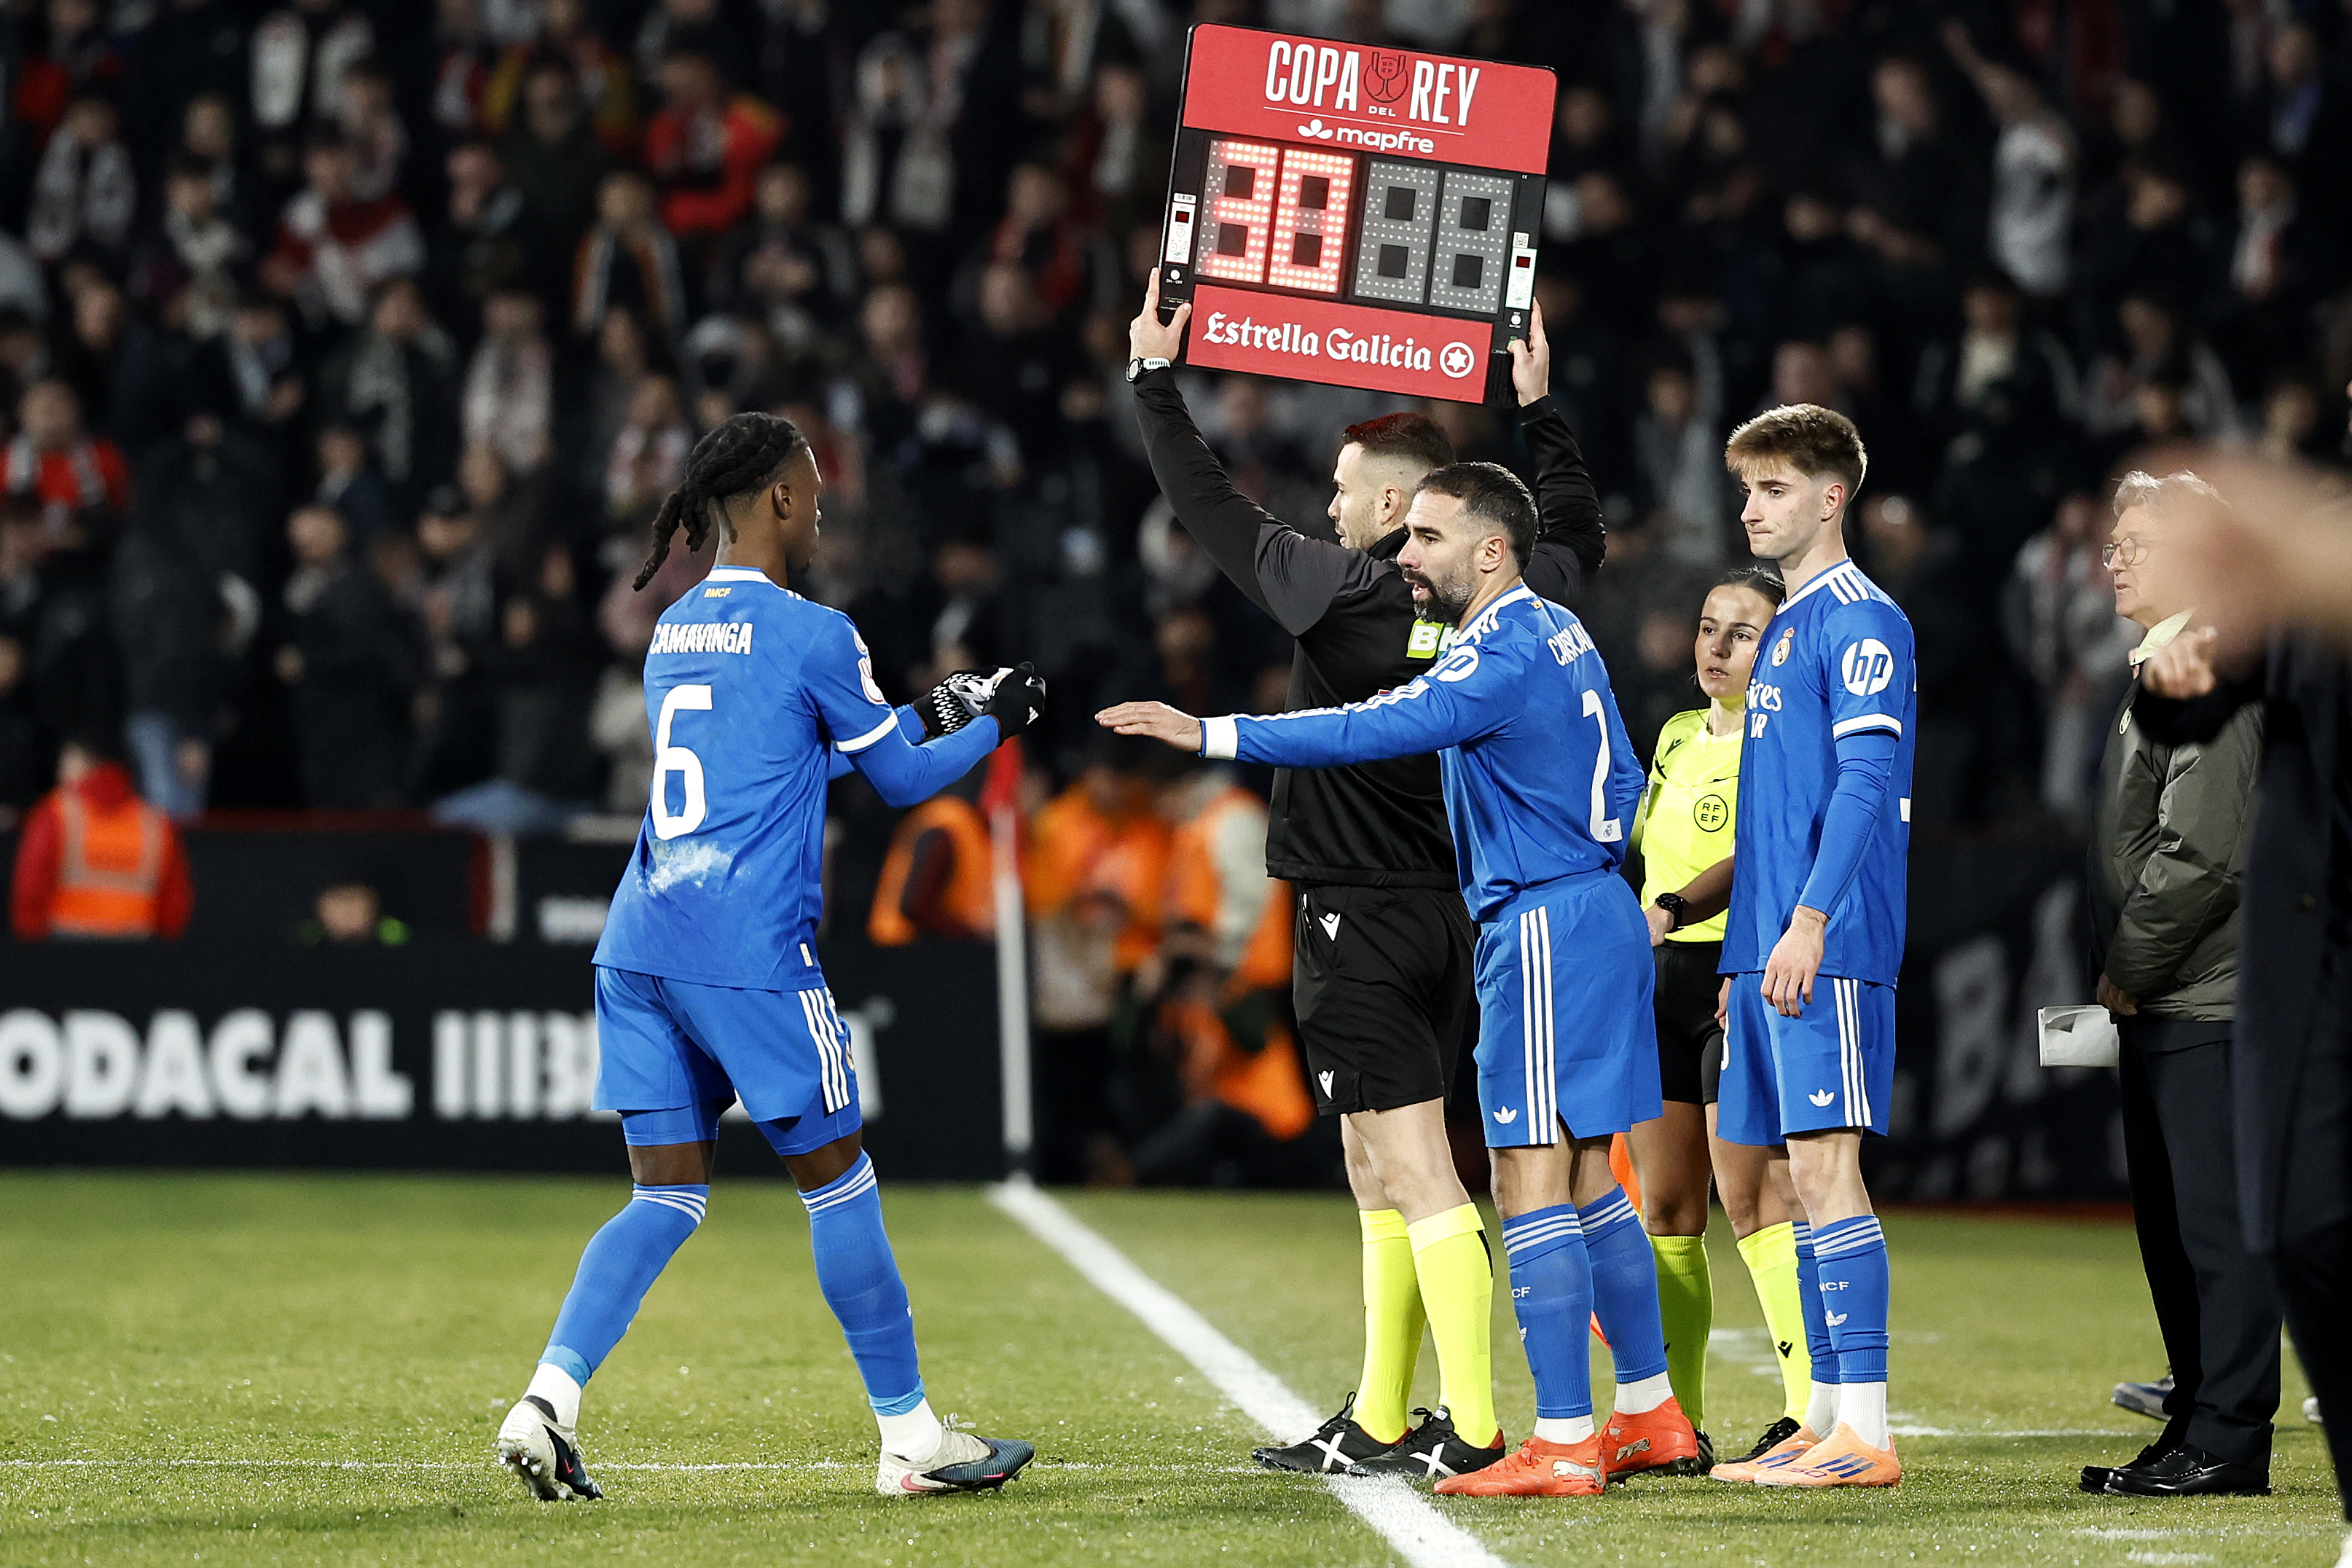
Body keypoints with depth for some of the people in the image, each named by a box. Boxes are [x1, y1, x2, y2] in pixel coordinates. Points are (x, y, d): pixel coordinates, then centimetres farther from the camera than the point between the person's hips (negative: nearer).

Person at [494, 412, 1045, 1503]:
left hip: (639, 949, 7)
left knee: (666, 1196, 8)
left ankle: (549, 1399, -10)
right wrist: (996, 724, 22)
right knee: (836, 1180, 4)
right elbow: (903, 778, 4)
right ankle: (910, 1438, 12)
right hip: (749, 951, -7)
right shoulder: (809, 633, -6)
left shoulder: (674, 632, 16)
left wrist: (925, 712, 36)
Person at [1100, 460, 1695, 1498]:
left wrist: (1211, 736, -33)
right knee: (1586, 1181, 15)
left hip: (1541, 931, -10)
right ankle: (1652, 1416, 20)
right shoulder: (1557, 634, 13)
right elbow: (1620, 785, 22)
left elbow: (1378, 732, -29)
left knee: (1531, 1184, -9)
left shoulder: (1504, 657, -18)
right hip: (1594, 912, 10)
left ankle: (1562, 1443, -10)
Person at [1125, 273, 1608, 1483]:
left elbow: (1211, 509, -2)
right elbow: (1576, 534, 26)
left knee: (1414, 1175, -9)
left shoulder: (1340, 590, -12)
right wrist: (1538, 402, 35)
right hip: (1449, 911, 7)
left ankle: (1473, 1428, -14)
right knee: (1381, 1182, 14)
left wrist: (1155, 378, 10)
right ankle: (1379, 1426, 19)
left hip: (1357, 918, -7)